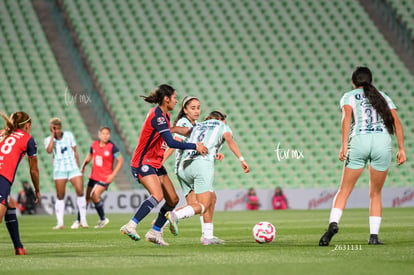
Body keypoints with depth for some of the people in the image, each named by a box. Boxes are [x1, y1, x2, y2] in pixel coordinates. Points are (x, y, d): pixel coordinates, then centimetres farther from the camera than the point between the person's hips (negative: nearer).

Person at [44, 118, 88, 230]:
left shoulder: (69, 135, 7)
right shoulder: (48, 140, 2)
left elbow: (75, 152, 12)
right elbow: (49, 150, -19)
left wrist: (78, 167, 9)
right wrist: (53, 135, -13)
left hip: (73, 167, 1)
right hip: (59, 170, -1)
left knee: (80, 192, -13)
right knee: (60, 196, -1)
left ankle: (83, 220, -6)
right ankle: (60, 223, 4)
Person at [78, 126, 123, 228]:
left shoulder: (112, 147, -14)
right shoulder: (94, 144, 2)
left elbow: (120, 161, -10)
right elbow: (90, 156, 21)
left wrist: (113, 175, -16)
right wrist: (83, 166, 11)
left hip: (105, 177, -6)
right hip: (93, 176, 6)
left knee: (95, 196, -19)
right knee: (86, 198, 9)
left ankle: (103, 219, 0)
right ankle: (79, 221, 22)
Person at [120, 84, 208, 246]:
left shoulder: (164, 115, 10)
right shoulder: (157, 116, -20)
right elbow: (171, 143, -26)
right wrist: (195, 146, -19)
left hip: (156, 164, 10)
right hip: (143, 163, -10)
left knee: (173, 200, 6)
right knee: (157, 196, -30)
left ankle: (155, 232, 13)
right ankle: (131, 226, -32)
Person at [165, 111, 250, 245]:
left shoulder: (196, 127, 34)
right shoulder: (222, 126, 21)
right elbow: (230, 140, 0)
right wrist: (242, 159, -11)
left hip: (185, 165, 6)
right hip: (204, 162, -6)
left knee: (212, 198, 21)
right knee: (203, 206, -9)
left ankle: (208, 236, 14)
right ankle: (175, 215, -35)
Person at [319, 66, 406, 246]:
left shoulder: (349, 96, 14)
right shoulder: (383, 97, 23)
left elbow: (347, 117, -6)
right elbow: (396, 122, 11)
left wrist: (344, 145, -13)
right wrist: (401, 149, 10)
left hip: (359, 141, -2)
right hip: (383, 142, 2)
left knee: (344, 190, 3)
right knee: (376, 193, 14)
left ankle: (333, 223, -20)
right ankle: (374, 235, 4)